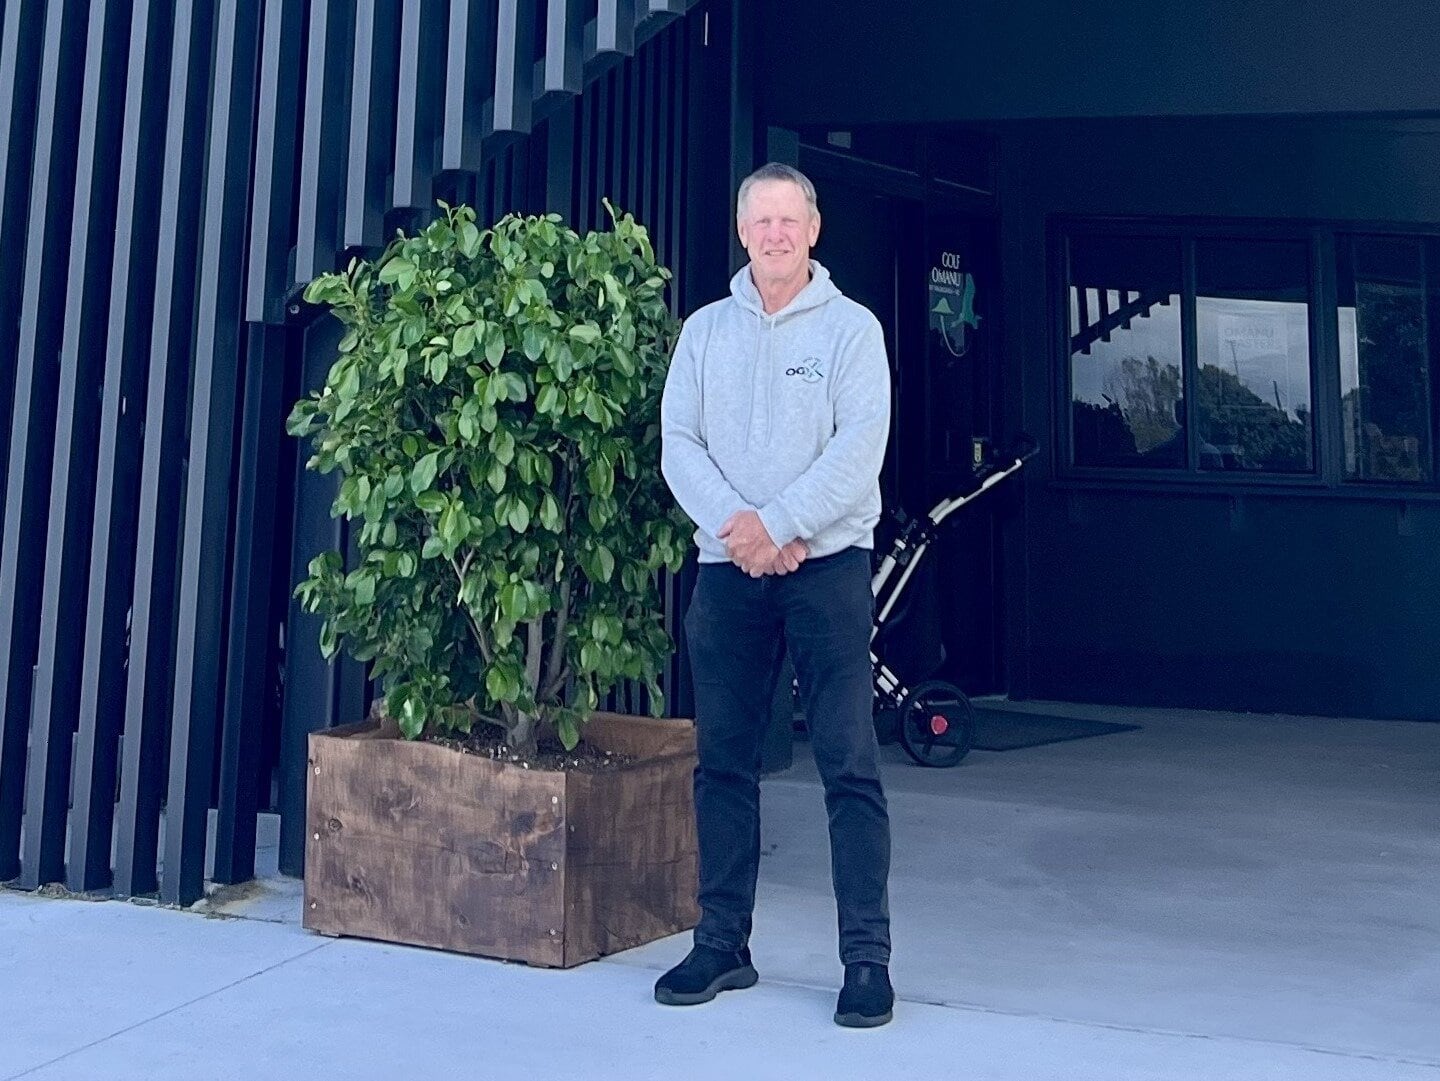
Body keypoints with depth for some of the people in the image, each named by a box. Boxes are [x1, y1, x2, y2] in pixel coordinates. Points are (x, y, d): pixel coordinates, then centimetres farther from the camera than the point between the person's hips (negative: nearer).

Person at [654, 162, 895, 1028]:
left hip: (828, 566, -3)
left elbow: (860, 448, -10)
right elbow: (679, 442, 2)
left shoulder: (851, 327, 1)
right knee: (724, 761, 8)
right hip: (728, 571, 4)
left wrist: (775, 526, -17)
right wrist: (733, 527, -13)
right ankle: (723, 944, 19)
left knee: (849, 764, -4)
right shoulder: (706, 330, 11)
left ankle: (868, 957, 2)